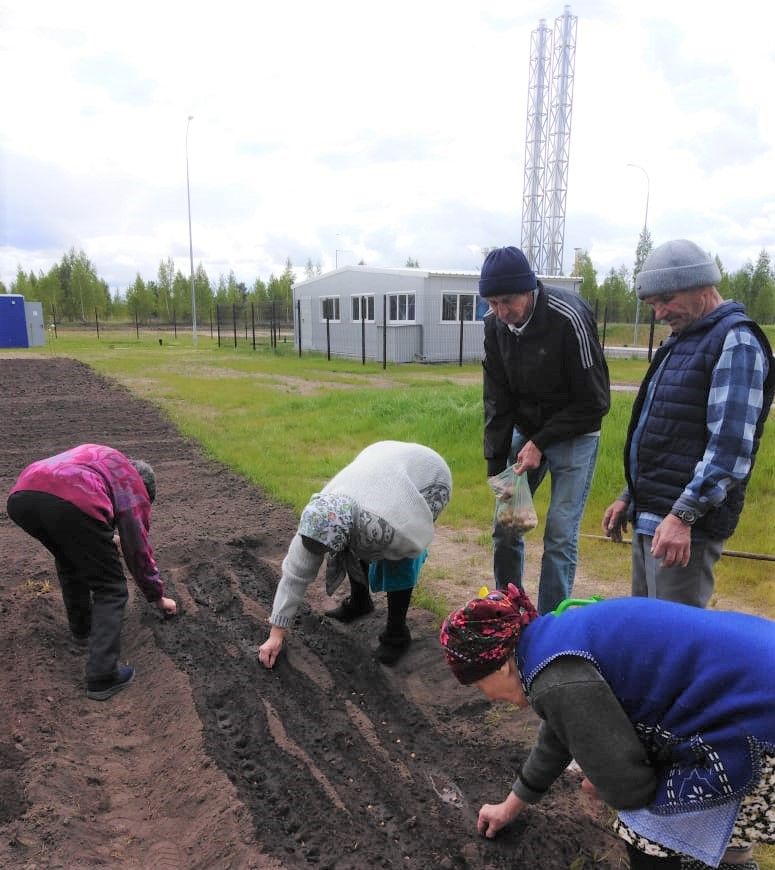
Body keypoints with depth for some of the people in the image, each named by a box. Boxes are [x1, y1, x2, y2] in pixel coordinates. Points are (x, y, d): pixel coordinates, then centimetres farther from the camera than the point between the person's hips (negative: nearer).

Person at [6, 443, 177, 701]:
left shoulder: (95, 456, 42)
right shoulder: (134, 487, 25)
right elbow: (139, 549, 26)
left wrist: (102, 540, 66)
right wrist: (158, 597, 41)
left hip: (21, 496, 7)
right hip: (73, 503, -6)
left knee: (69, 561, 35)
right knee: (110, 590, 11)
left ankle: (83, 630, 45)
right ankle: (102, 678, 7)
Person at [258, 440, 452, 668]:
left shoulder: (389, 527, -42)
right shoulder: (319, 514, -26)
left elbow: (414, 545, -18)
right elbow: (296, 572, -17)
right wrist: (276, 633, -12)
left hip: (428, 477, -5)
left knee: (397, 562, -17)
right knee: (351, 548, -1)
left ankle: (397, 632, 4)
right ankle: (359, 601, 26)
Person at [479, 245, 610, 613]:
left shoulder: (569, 318, -25)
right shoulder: (495, 324, -9)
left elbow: (594, 401, -18)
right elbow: (497, 400, -4)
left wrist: (541, 443, -19)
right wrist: (496, 464, -8)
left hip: (572, 436, -5)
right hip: (524, 431, 5)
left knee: (560, 536, -4)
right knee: (505, 525, 7)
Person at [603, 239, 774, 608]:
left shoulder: (736, 341, -11)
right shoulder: (682, 339, 18)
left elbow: (730, 446, -21)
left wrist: (683, 515, -24)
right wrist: (630, 497, 18)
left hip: (686, 524, -9)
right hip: (649, 518, 9)